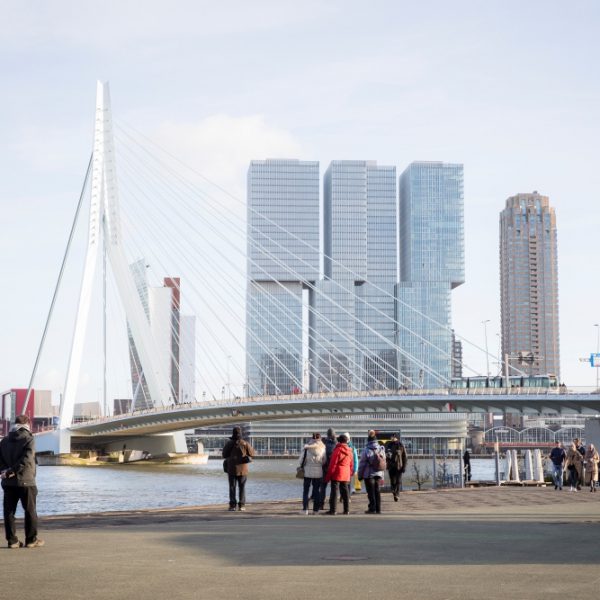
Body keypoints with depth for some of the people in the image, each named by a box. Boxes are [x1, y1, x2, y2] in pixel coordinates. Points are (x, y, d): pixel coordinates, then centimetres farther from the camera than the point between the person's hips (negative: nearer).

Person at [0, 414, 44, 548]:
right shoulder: (28, 439, -8)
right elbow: (26, 459, -19)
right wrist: (12, 471, -16)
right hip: (26, 481, -4)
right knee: (30, 511, 5)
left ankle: (12, 540, 6)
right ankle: (31, 540, 7)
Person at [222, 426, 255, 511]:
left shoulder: (228, 444, -7)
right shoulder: (245, 444, -7)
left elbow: (224, 455, 6)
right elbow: (252, 453, 6)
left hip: (232, 469, 0)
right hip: (242, 469, 0)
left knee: (232, 487, 5)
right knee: (242, 488, 8)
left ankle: (232, 505, -4)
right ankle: (241, 505, 2)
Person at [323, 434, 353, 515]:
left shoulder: (338, 450, -11)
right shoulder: (350, 452, 9)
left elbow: (333, 464, -12)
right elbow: (351, 465, 14)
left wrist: (328, 476, -8)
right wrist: (350, 474, 22)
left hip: (337, 474, -6)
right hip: (346, 475, 6)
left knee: (334, 491, -4)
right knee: (345, 491, 11)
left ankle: (332, 510, -6)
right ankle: (346, 510, 12)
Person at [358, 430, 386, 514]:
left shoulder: (366, 450, -13)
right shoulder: (381, 449, 3)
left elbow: (362, 463, -11)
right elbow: (384, 462, 8)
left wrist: (360, 475, -2)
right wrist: (382, 476, 14)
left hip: (368, 474, -5)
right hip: (378, 474, 5)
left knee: (371, 492, 0)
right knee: (377, 491, 12)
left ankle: (372, 509, -1)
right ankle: (378, 509, 13)